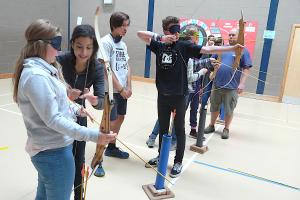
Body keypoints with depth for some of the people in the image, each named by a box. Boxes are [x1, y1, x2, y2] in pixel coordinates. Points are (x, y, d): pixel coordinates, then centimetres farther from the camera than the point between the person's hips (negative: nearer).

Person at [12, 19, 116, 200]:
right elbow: (53, 120, -27)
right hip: (54, 152, -10)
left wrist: (75, 109, 2)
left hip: (49, 149, 10)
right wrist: (92, 135, -31)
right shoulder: (36, 76, -25)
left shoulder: (42, 69, 7)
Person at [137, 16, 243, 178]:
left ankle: (178, 161, 22)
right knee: (163, 127, 16)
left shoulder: (184, 46, -3)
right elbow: (140, 34, 3)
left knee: (179, 129, 8)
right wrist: (161, 38, -10)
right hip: (162, 95, 3)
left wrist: (233, 48, -19)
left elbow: (208, 49, -10)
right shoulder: (159, 46, 5)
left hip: (179, 96, -3)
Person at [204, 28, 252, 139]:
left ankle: (226, 129, 23)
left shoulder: (243, 50, -1)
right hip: (217, 84, 4)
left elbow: (246, 69, -6)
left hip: (232, 86, -4)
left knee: (229, 110, 7)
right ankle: (211, 125, 30)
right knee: (214, 107, 14)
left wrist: (242, 83, -14)